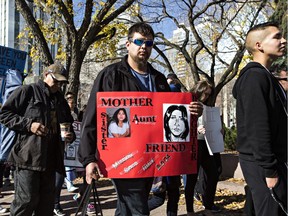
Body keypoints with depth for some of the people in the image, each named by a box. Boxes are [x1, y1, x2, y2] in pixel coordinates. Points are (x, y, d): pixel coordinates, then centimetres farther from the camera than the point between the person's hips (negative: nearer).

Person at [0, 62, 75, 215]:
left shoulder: (61, 100, 20)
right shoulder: (26, 91, 1)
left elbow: (68, 124, 28)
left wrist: (71, 135, 6)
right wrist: (28, 124, -15)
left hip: (50, 159, 7)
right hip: (28, 156, -6)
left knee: (47, 202, 11)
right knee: (26, 200, -9)